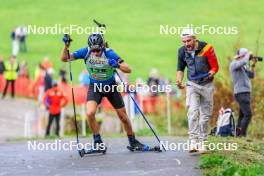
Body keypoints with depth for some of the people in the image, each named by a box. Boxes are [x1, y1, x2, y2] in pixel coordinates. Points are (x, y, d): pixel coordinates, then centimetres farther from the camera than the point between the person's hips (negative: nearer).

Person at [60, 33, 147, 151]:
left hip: (111, 87, -1)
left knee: (123, 116, 7)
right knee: (90, 113, -23)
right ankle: (97, 141, -3)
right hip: (95, 87, 1)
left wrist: (117, 65, -48)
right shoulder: (86, 52, -20)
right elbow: (64, 58, -14)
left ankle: (133, 142, 28)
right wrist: (66, 46, -31)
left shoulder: (109, 53, -25)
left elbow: (128, 70, -28)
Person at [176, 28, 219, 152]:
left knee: (205, 114, 5)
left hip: (207, 85, -1)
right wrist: (179, 80, -4)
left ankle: (202, 142, 14)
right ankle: (193, 141, -21)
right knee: (192, 112, -15)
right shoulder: (182, 51, -2)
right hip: (192, 85, 1)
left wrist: (210, 73, -27)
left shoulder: (206, 48, -13)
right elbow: (181, 68, 13)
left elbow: (215, 67, -7)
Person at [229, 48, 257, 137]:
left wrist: (253, 65, 4)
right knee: (248, 114, -15)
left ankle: (238, 134, 12)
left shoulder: (243, 66, 18)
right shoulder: (234, 64, -9)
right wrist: (248, 54, -12)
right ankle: (242, 134, -16)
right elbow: (243, 62, -30)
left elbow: (251, 75, 16)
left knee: (242, 115, 10)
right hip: (241, 93, -10)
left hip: (246, 93, 10)